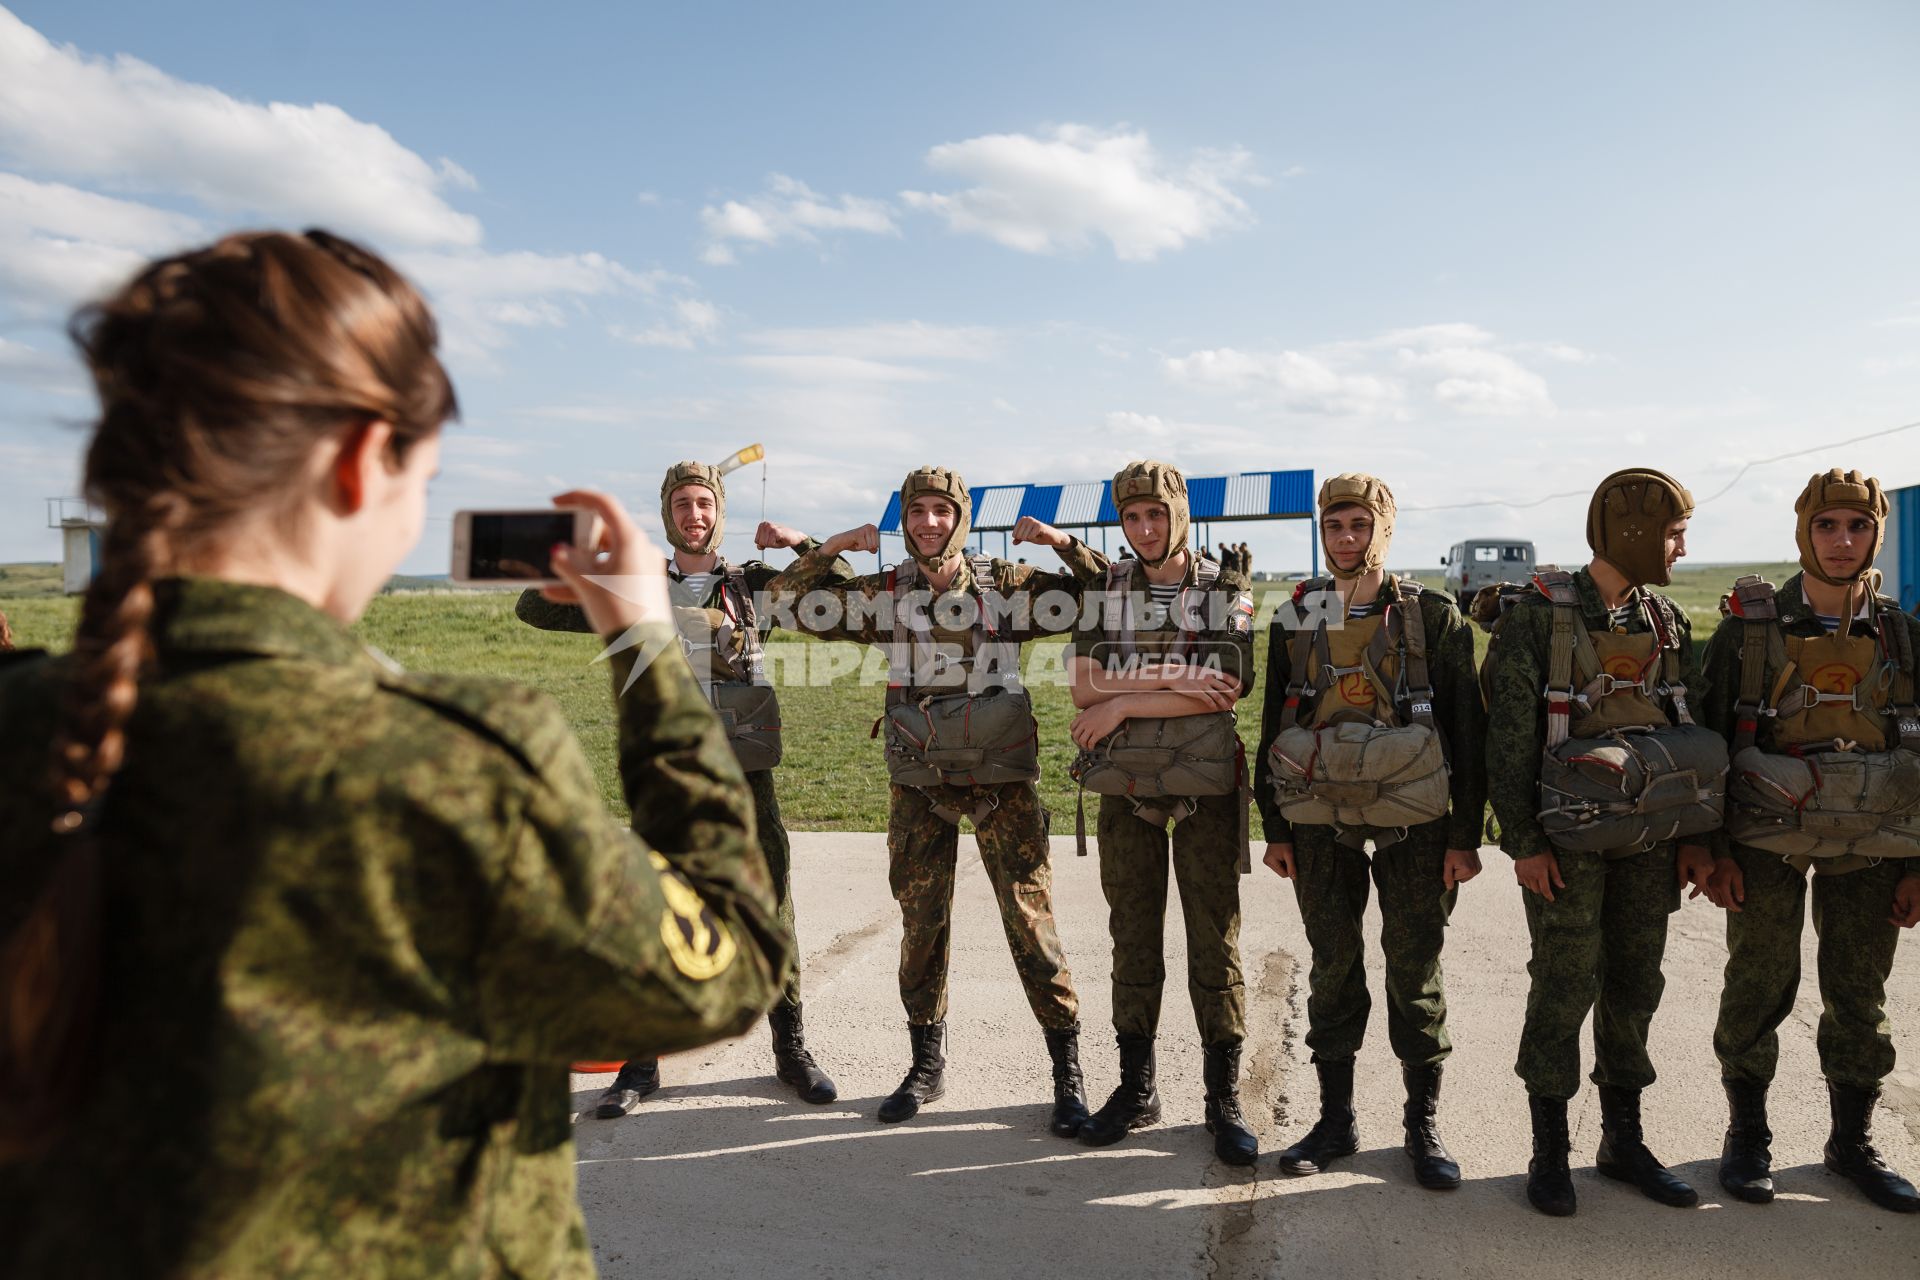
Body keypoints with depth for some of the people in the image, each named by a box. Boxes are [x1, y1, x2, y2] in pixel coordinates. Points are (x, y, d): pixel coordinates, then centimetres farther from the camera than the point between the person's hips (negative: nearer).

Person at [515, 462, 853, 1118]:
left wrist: (802, 542, -7)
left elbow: (848, 588, 7)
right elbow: (535, 609, 7)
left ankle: (791, 1049, 19)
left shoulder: (755, 582, 7)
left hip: (744, 768, 0)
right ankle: (640, 1064, 19)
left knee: (771, 907, 5)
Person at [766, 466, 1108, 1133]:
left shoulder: (1009, 586, -2)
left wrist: (1060, 541, -14)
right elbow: (790, 599, 6)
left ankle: (1068, 1071, 14)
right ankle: (926, 1063, 29)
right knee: (922, 921, 11)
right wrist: (831, 546, -7)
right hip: (919, 782, 3)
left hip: (1002, 778, -2)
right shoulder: (885, 594, 3)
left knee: (1030, 918, 0)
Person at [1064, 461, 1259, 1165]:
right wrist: (1173, 687, -14)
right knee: (1133, 936, 10)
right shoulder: (1101, 592, 6)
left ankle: (1224, 1097, 17)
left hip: (1206, 783, -2)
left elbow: (1226, 691, -14)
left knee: (1215, 937, 3)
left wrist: (1125, 702, -13)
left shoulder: (1227, 592, -1)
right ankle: (1135, 1087, 24)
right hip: (1127, 782, 2)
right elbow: (1084, 689, -4)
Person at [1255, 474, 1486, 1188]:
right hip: (1322, 824, 2)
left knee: (1415, 970, 6)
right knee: (1333, 969, 9)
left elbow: (1466, 730, -1)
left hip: (1414, 822, -2)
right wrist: (1274, 828, 7)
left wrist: (1465, 834, -5)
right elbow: (1274, 729, 10)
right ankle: (1335, 1118, 23)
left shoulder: (1433, 617, 0)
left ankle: (1423, 1124, 22)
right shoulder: (1294, 622, 7)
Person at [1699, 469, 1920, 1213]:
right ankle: (1747, 1137, 21)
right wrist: (1714, 849, -7)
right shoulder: (1748, 629, -5)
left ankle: (1853, 1142, 29)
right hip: (1766, 844, -2)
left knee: (1859, 996, 11)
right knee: (1758, 989, 5)